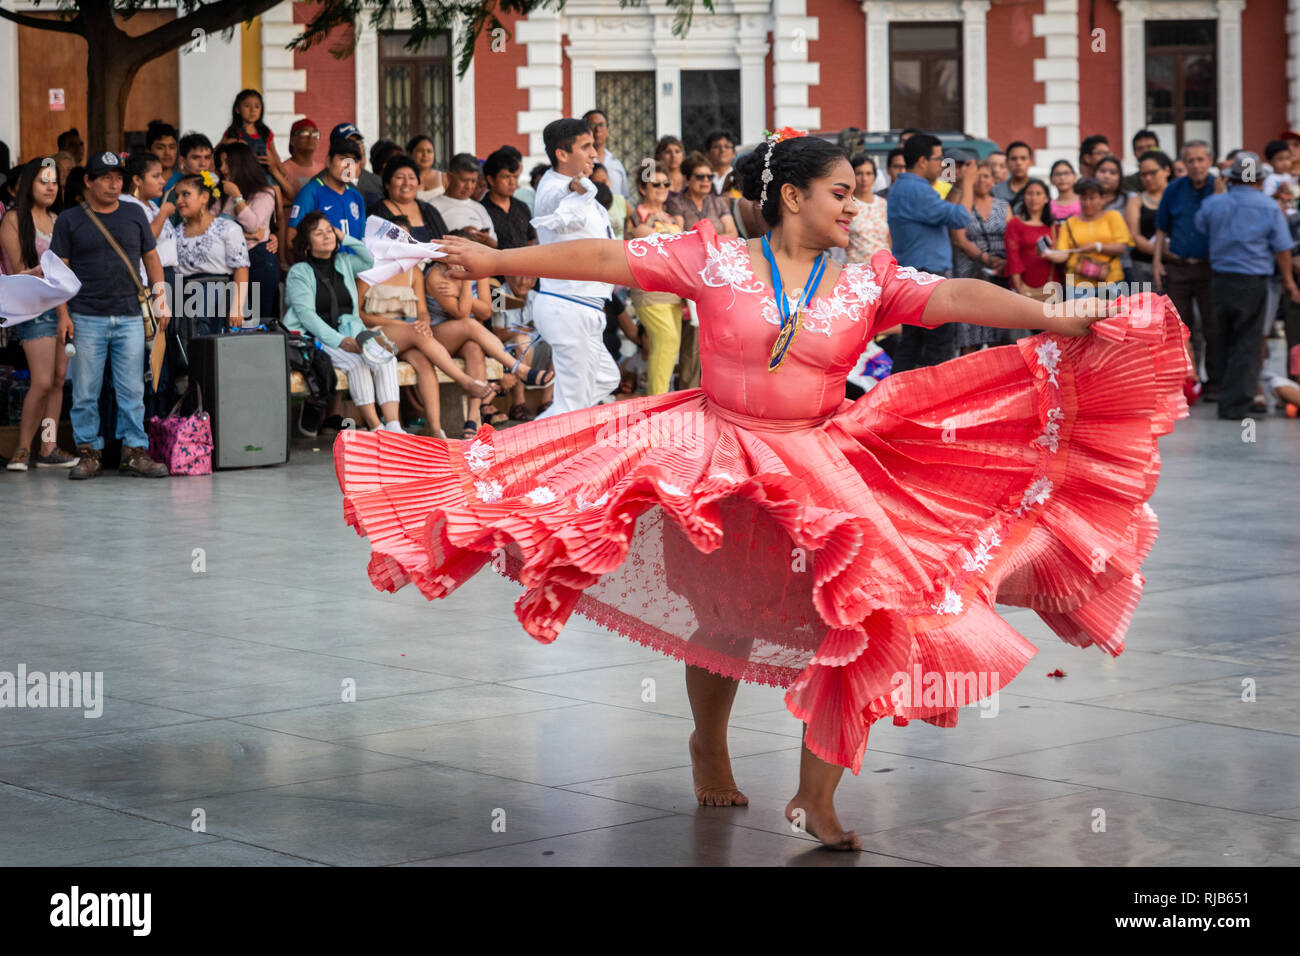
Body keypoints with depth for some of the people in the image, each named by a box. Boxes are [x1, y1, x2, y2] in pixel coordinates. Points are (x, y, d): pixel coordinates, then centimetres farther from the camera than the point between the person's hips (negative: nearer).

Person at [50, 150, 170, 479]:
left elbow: (151, 258, 17)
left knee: (132, 391, 1)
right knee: (85, 393, 0)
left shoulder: (134, 215, 12)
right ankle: (89, 452, 8)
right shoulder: (70, 220, 5)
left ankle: (134, 451, 6)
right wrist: (63, 314, -5)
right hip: (86, 319, -2)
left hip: (130, 319, 2)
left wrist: (160, 300, 9)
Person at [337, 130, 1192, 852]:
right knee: (720, 621, 11)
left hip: (818, 461, 2)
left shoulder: (867, 284, -1)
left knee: (865, 606, -12)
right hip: (715, 455, -1)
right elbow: (606, 259, -6)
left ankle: (817, 795, -2)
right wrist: (495, 261, -6)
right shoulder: (714, 261, -6)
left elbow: (955, 296, -12)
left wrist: (1050, 317, -25)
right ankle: (710, 747, 41)